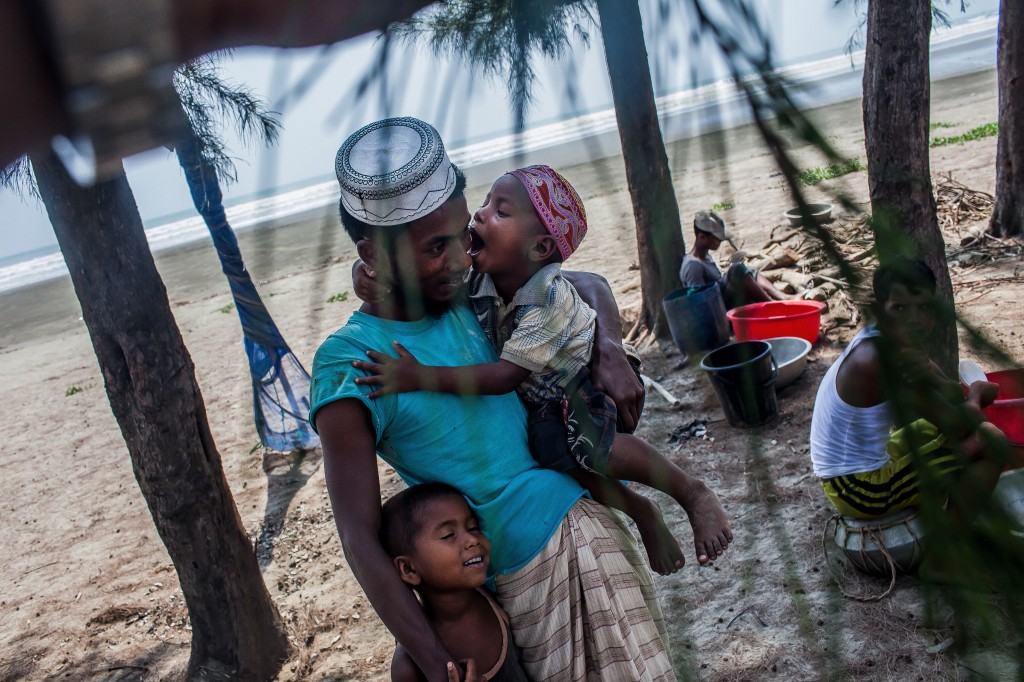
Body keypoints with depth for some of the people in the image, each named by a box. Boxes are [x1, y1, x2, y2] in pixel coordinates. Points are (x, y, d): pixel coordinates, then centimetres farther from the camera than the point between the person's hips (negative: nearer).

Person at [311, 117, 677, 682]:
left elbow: (586, 286, 13)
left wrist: (607, 348, -9)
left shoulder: (469, 294, -2)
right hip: (512, 578, -5)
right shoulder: (350, 364, -17)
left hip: (581, 528, 5)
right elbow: (360, 539, -19)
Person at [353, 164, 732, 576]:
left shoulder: (550, 300, -34)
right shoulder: (477, 279, -17)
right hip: (541, 402, 7)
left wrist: (419, 377, -40)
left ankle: (694, 495, -9)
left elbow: (505, 376, -37)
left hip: (592, 384, -6)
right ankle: (638, 512, 8)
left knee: (583, 444, -29)